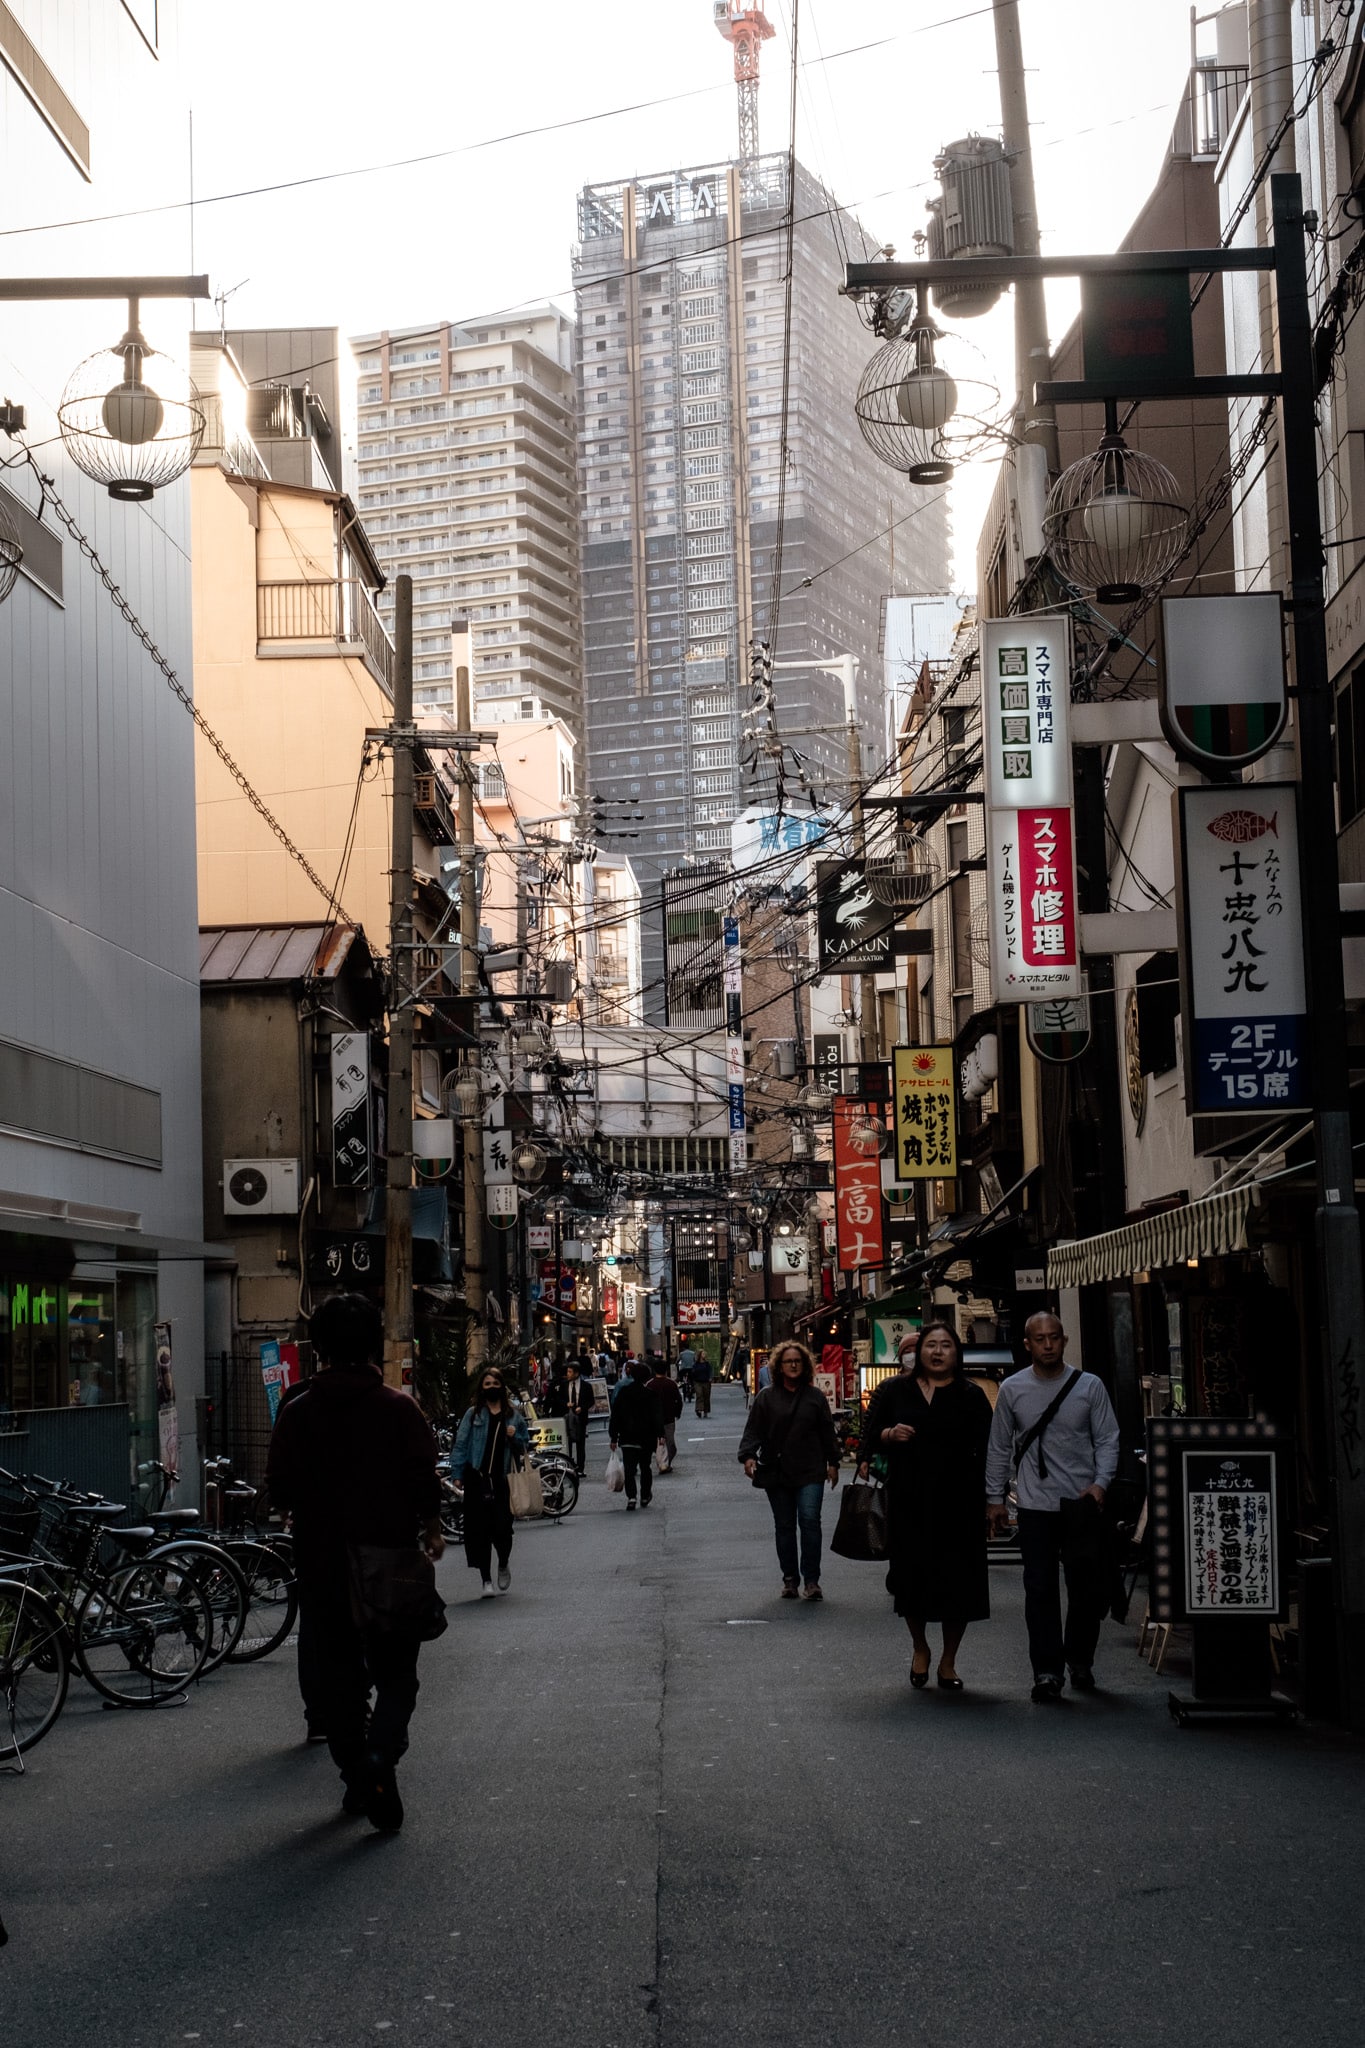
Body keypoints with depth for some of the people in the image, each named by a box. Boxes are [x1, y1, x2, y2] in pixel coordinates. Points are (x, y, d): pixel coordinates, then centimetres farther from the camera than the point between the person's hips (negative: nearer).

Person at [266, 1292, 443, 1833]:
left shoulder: (297, 1412, -2)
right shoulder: (400, 1408, -6)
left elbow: (280, 1492, -1)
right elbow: (424, 1480, -8)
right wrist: (431, 1527, 11)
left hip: (322, 1565, 2)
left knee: (337, 1675, 14)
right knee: (395, 1672, 7)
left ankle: (356, 1777, 16)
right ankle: (381, 1754, -18)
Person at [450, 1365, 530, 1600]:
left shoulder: (513, 1415, 11)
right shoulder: (473, 1414, 4)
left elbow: (525, 1446, 18)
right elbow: (460, 1444, 2)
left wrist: (515, 1437, -3)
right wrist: (457, 1474, -5)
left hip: (502, 1480, 1)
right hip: (476, 1479, -1)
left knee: (502, 1527, -6)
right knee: (479, 1529, -2)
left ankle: (504, 1563, 26)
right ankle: (485, 1579, 8)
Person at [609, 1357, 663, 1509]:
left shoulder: (623, 1392, 1)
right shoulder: (651, 1393, -4)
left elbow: (615, 1415, 2)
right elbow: (656, 1415, -9)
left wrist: (613, 1437, 6)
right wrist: (659, 1434, -9)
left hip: (627, 1439, 0)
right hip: (646, 1439, 0)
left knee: (629, 1469, -3)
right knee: (645, 1468, 16)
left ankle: (631, 1497, -20)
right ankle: (645, 1497, 23)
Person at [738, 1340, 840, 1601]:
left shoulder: (815, 1396, 7)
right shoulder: (766, 1397, 5)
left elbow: (827, 1432, 11)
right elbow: (753, 1430, 1)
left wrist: (832, 1463, 9)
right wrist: (748, 1456, -13)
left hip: (810, 1472, -1)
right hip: (776, 1472, 1)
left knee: (810, 1520, -13)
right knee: (784, 1527, 7)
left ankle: (811, 1579, -6)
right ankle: (790, 1579, 17)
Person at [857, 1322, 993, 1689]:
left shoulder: (971, 1396, 4)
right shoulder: (894, 1391, 8)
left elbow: (986, 1449, 0)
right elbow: (869, 1434, 10)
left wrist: (989, 1497, -11)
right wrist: (889, 1435, -12)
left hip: (957, 1502, -1)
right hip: (908, 1501, 1)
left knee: (957, 1581, 1)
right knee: (912, 1576, 5)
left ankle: (948, 1660, 17)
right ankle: (919, 1648, 30)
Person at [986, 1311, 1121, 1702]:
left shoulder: (1089, 1386, 2)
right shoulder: (1013, 1389, 4)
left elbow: (1107, 1439, 3)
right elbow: (1000, 1447, 10)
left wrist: (1100, 1482, -12)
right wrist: (995, 1498, 8)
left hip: (1082, 1504, 0)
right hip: (1035, 1506, 0)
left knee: (1089, 1587, 4)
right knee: (1040, 1590, -1)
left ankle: (1080, 1662, 23)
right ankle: (1047, 1671, 4)